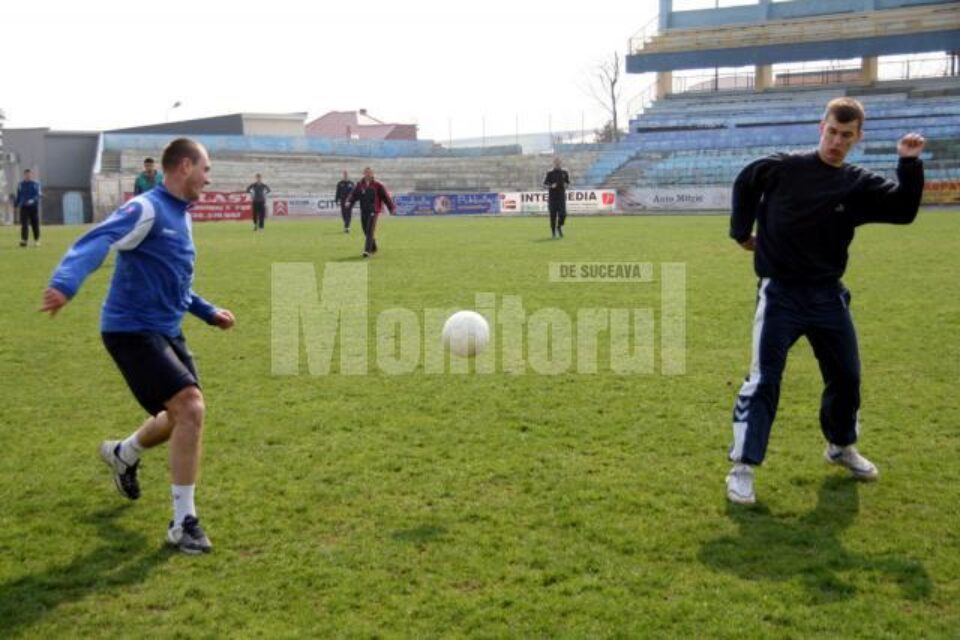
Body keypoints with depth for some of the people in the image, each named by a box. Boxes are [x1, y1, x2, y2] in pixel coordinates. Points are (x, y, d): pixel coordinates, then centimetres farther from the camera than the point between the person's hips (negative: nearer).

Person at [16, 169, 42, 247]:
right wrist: (16, 204, 8)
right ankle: (23, 240, -14)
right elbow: (18, 196, 17)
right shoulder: (21, 184, 10)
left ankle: (36, 240, 16)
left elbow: (39, 194, -9)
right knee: (24, 224, -9)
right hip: (24, 207, 1)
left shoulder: (36, 184, 1)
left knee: (35, 225, 3)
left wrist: (33, 200, -26)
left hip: (34, 207, -1)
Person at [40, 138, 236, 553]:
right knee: (190, 408, -19)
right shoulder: (147, 210, -16)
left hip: (166, 330, 10)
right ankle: (183, 522, -8)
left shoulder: (180, 215, 13)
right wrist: (64, 284, -50)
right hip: (132, 330, -10)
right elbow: (95, 243, -33)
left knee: (183, 414, 18)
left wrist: (208, 312, 26)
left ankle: (123, 454, 50)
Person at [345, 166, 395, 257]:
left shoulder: (377, 185, -2)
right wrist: (349, 202, -17)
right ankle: (373, 248, 30)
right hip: (363, 211, 4)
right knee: (366, 232, 10)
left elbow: (385, 196, 2)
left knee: (370, 231, -14)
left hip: (373, 211, -4)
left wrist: (392, 208, 2)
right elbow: (353, 195, 3)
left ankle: (367, 250, -19)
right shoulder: (359, 185, 6)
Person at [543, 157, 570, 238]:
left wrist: (566, 185, -4)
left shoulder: (564, 173, 9)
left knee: (563, 214, -9)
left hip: (561, 196, 1)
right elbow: (545, 184, 5)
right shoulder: (550, 173, 3)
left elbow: (568, 182, 19)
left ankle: (559, 226, 19)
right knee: (553, 215, -1)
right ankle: (553, 232, 11)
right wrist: (551, 186, -14)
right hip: (552, 197, -1)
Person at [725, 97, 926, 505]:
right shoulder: (783, 168, -6)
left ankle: (841, 447, 39)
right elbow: (744, 184, 11)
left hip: (827, 296, 4)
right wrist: (742, 231, 12)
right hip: (779, 293, -4)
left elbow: (904, 211, -11)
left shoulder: (859, 185, 0)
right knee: (764, 379, -9)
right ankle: (743, 468, -5)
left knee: (846, 376, 13)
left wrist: (910, 164, -21)